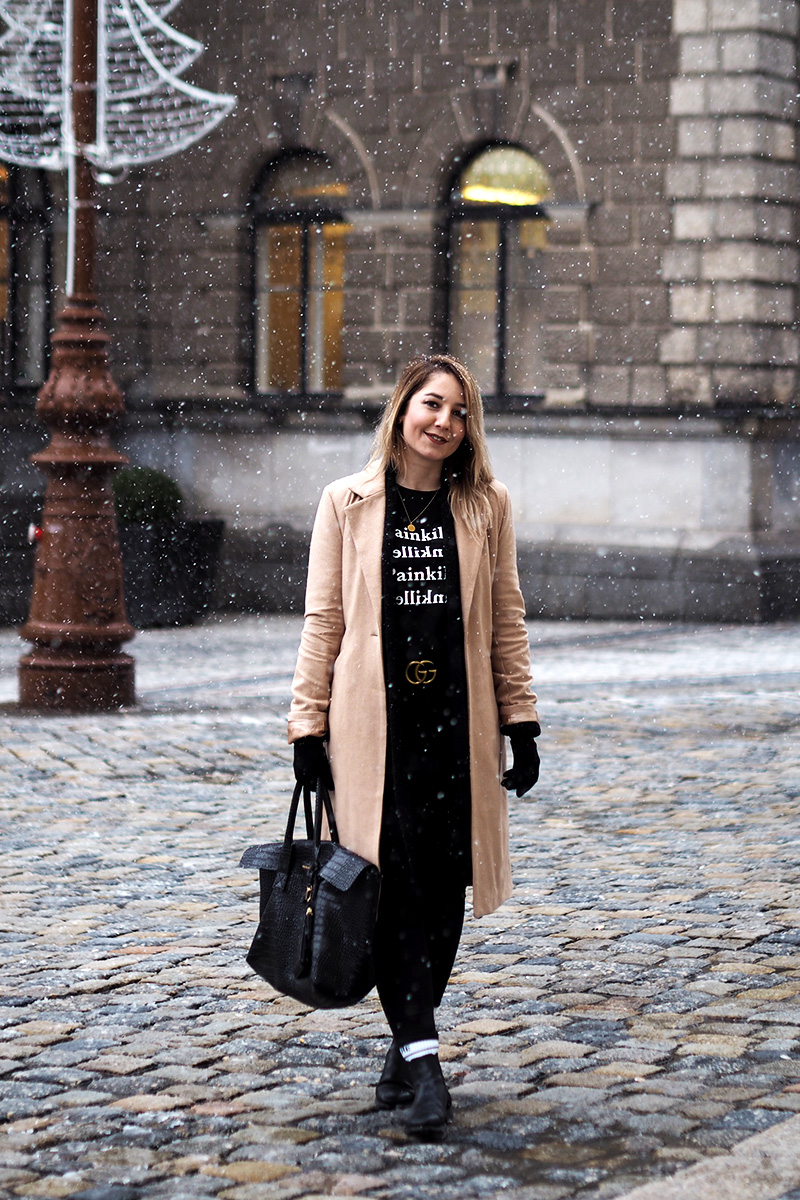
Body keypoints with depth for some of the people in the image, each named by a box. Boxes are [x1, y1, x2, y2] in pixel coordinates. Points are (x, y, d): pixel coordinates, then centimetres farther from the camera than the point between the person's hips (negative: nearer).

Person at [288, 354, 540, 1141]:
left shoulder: (486, 507, 7)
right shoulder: (348, 505, 2)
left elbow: (506, 623, 9)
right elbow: (322, 620, 3)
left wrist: (521, 723, 6)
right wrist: (308, 727, -1)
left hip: (457, 723, 2)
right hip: (373, 725, -2)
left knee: (441, 888, 4)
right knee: (392, 889, -6)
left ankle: (408, 1043, 17)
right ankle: (421, 1057, -6)